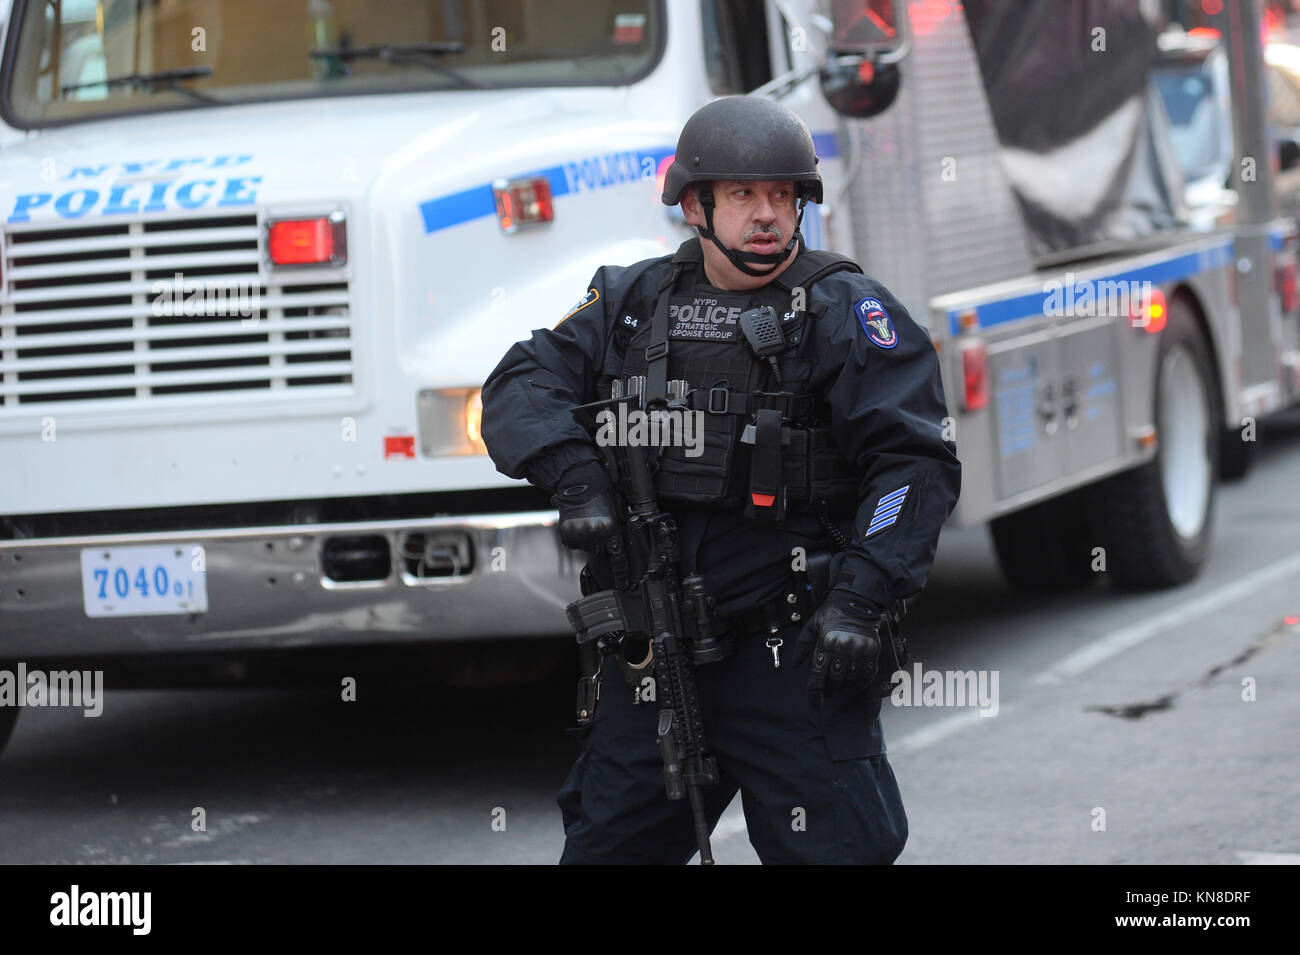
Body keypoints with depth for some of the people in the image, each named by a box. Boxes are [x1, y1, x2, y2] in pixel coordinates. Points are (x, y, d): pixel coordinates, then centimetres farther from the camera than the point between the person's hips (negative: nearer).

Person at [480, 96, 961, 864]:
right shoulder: (633, 304, 11)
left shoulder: (845, 312, -3)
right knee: (605, 844, 14)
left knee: (834, 848, -8)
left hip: (795, 656, -5)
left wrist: (860, 601, -20)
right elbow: (522, 388, 6)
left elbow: (915, 461, -10)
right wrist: (577, 478, -14)